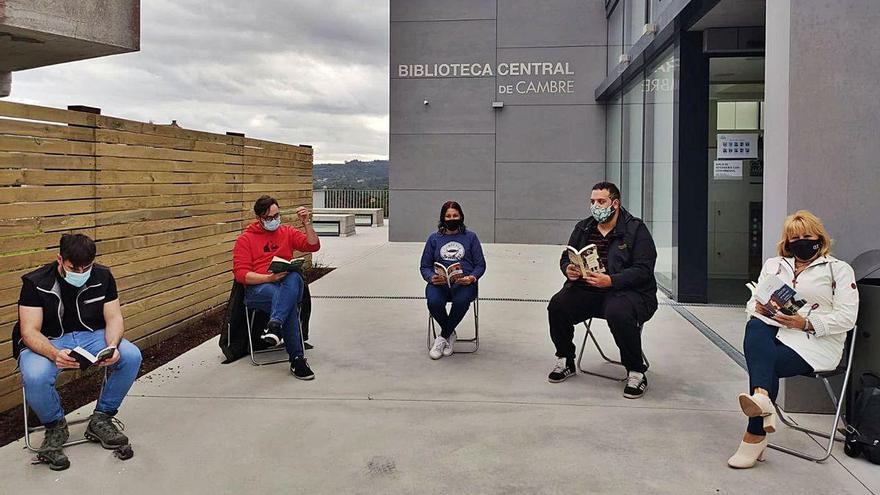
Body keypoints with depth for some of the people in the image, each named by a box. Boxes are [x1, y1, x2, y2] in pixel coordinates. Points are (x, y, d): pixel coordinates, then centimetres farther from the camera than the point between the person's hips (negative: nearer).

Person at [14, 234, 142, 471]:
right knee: (35, 378, -36)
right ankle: (55, 427, -2)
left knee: (131, 356, -24)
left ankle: (101, 419, -4)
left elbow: (113, 318, -4)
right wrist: (55, 354, -40)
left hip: (91, 336, 3)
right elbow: (29, 332, -19)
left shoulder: (103, 276, -5)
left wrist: (112, 347, -27)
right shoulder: (36, 283, -14)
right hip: (46, 342, -3)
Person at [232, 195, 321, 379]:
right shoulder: (245, 239, 9)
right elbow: (240, 274, -1)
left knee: (294, 278, -37)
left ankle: (275, 325, -50)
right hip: (257, 287, -2)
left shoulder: (287, 232, 20)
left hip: (288, 285, 3)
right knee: (290, 303, -36)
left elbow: (313, 246, 10)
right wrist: (268, 278, -16)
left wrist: (306, 223, -3)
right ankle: (297, 359, -37)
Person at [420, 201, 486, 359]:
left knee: (461, 301, -36)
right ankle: (450, 334, -1)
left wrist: (471, 278, -11)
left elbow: (480, 265, 11)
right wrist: (432, 278, -8)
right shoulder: (434, 238, 17)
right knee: (433, 302, -33)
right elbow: (424, 266, 15)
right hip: (439, 282, 1)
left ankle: (443, 337, -10)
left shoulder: (470, 236, 15)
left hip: (464, 282, -1)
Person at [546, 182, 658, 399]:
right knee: (556, 306, -21)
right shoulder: (583, 228, 14)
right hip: (587, 290, 5)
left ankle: (636, 372, -15)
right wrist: (568, 269, -7)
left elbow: (643, 270, -12)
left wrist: (610, 281, -26)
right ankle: (565, 362, 2)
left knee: (618, 314, -37)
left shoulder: (636, 230, -3)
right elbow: (566, 258, 19)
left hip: (628, 291, -5)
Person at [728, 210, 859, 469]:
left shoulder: (839, 269, 9)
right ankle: (762, 400, -51)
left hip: (815, 342, -3)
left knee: (765, 363, -31)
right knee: (755, 328, -34)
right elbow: (752, 303, 18)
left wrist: (807, 323, -16)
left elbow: (847, 317, -2)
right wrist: (759, 308, -7)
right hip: (774, 332, 4)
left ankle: (755, 435, -28)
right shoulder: (773, 265, 23)